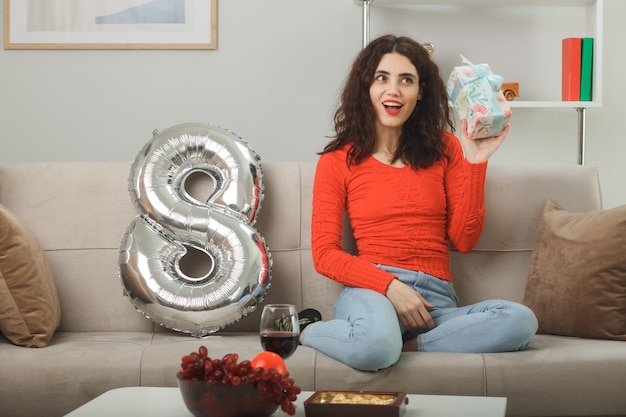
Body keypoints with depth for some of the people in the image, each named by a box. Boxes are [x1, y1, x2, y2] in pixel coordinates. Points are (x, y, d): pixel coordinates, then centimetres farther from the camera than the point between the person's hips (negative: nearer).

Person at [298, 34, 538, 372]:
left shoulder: (444, 149, 15)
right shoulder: (338, 161, 8)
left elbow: (464, 240, 9)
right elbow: (325, 255, 2)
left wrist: (474, 163, 1)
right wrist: (389, 285, -12)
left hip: (435, 300, 3)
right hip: (371, 291, -3)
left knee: (521, 320, -29)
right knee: (374, 347, -41)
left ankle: (401, 344, -19)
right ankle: (309, 331, -9)